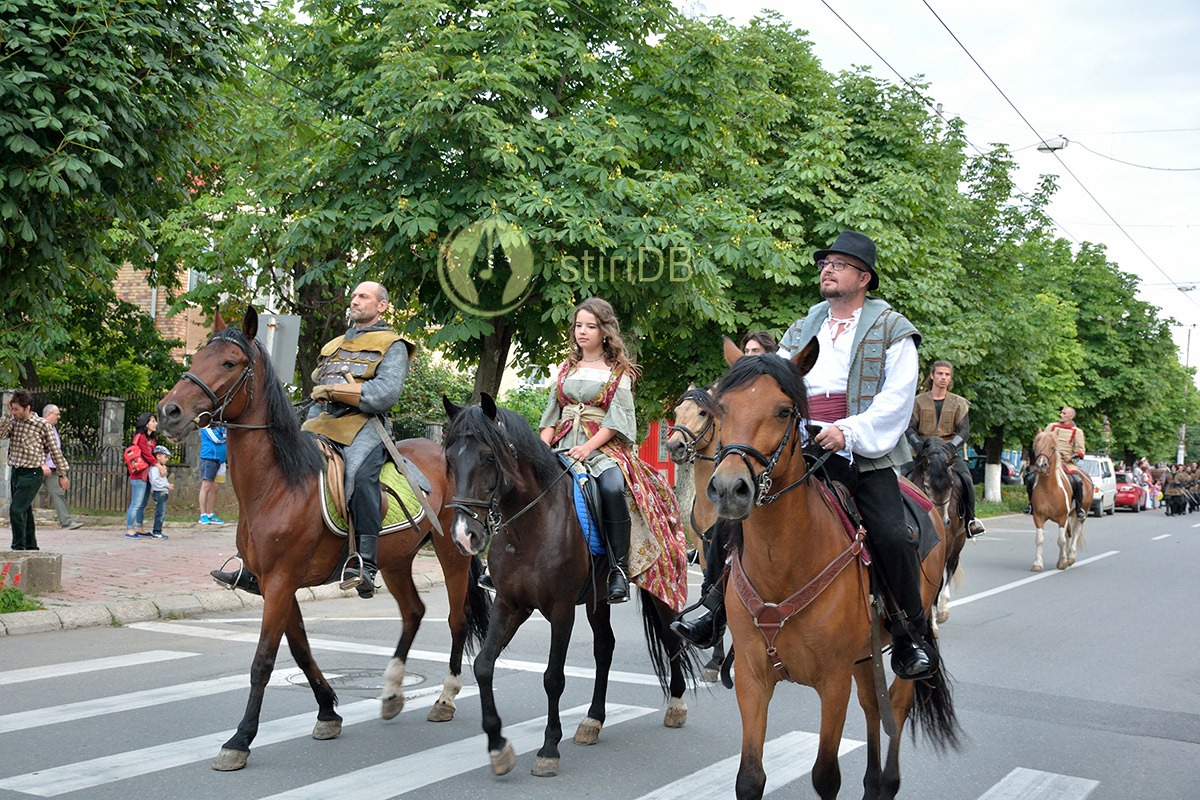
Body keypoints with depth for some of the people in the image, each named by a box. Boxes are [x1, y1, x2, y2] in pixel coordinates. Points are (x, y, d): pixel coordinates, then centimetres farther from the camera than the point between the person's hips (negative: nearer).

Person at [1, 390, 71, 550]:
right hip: (15, 472, 6)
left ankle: (18, 547, -8)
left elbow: (55, 451, -4)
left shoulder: (42, 425, -9)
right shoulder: (13, 422, 7)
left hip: (31, 474, -6)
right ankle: (31, 546, 25)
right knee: (24, 511, 14)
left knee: (16, 510, -15)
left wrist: (62, 475, -2)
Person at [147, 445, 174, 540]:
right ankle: (156, 532, -8)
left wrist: (169, 485, 12)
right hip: (159, 492, -10)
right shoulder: (155, 467, -12)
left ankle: (157, 531, 16)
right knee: (160, 513, -10)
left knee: (161, 514, 12)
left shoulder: (161, 467, 21)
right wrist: (167, 485, -20)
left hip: (163, 493, 10)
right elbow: (155, 480, -22)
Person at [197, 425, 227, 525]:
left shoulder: (221, 426, 17)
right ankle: (203, 516, -7)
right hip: (209, 459, -7)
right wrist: (224, 437, 2)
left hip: (220, 460, 7)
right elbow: (216, 438, -14)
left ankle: (211, 515, 11)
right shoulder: (206, 426, -4)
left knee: (214, 488, 7)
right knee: (206, 486, -8)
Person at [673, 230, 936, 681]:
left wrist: (849, 432, -20)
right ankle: (715, 612, 4)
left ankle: (911, 638, 1)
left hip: (864, 456, -4)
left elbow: (896, 398, -7)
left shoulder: (892, 330, 5)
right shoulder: (801, 331, 19)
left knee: (891, 536, -19)